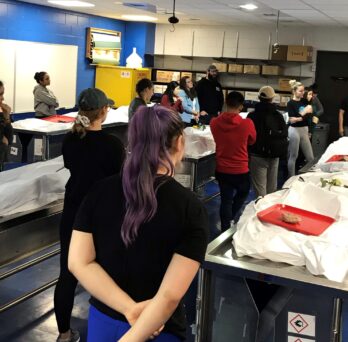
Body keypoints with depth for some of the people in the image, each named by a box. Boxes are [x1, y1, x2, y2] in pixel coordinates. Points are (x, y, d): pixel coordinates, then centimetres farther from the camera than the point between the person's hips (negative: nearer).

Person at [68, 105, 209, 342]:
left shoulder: (101, 191, -8)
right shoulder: (191, 209, -17)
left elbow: (78, 262, -10)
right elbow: (170, 296, -22)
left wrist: (131, 309, -13)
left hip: (102, 319, 3)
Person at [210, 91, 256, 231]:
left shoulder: (215, 122, -11)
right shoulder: (247, 124, -19)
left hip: (222, 169, 2)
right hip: (240, 170, -2)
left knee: (226, 199, 14)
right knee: (242, 193, 26)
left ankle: (225, 229, 18)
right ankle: (232, 219, 24)